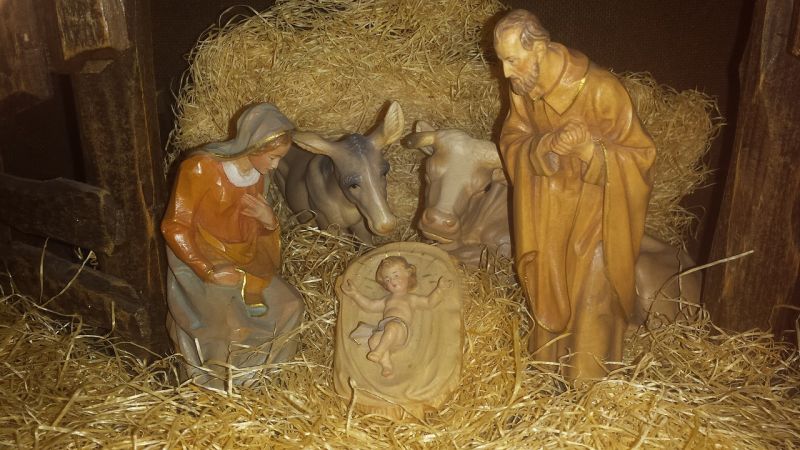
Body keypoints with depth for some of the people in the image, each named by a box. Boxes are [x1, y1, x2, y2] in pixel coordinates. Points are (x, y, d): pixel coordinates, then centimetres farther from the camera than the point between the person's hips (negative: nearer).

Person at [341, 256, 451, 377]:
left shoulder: (411, 298, 29)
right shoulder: (387, 299, 41)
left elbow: (430, 302, 21)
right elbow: (370, 305, 38)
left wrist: (439, 289, 9)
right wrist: (354, 293, 33)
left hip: (400, 326, -4)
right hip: (383, 329, 4)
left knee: (392, 326, -41)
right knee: (373, 341, -31)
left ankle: (379, 351, -48)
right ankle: (386, 363, -39)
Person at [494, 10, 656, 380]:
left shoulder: (601, 90, -27)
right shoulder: (522, 87, -10)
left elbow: (640, 156, -19)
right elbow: (511, 142, -2)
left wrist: (588, 147, -37)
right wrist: (544, 147, -24)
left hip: (592, 213, -5)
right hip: (547, 211, 5)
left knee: (590, 299, 4)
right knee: (548, 289, 19)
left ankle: (586, 386, 24)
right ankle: (549, 360, 43)